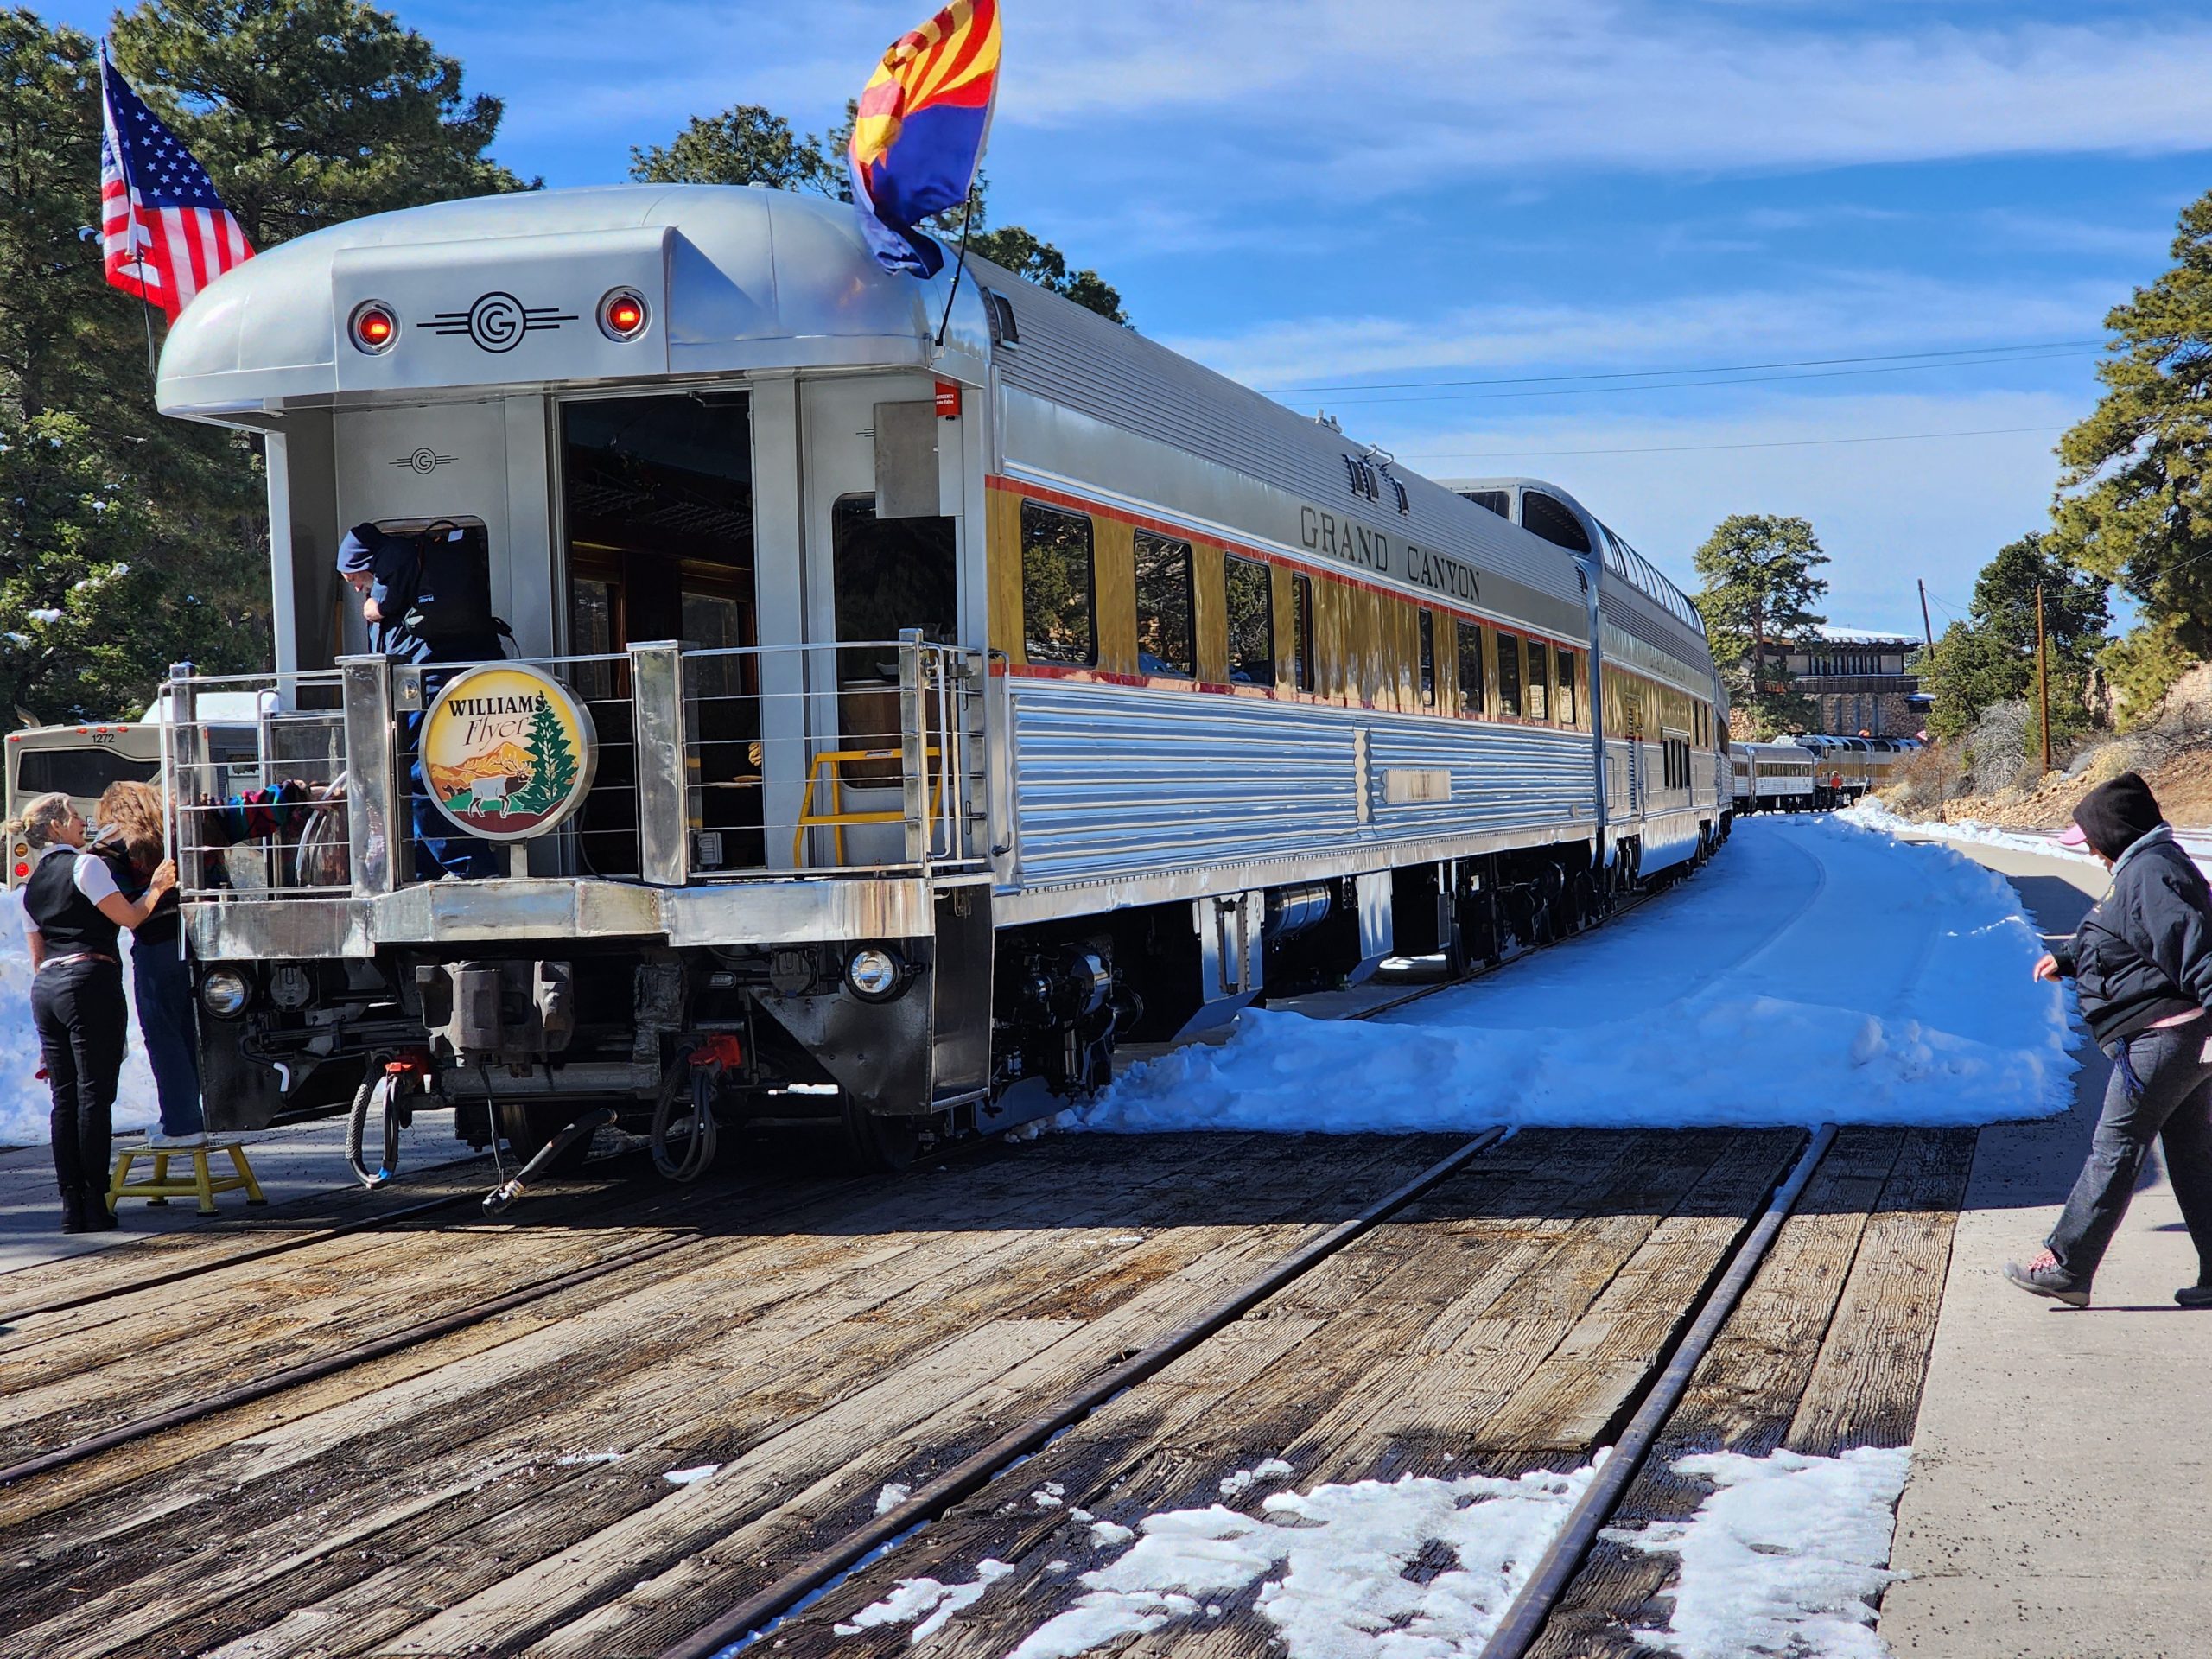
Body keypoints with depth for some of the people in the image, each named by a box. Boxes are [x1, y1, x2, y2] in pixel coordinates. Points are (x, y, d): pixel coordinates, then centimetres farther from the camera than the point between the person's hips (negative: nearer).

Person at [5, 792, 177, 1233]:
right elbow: (129, 917, -6)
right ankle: (94, 1206, -6)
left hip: (45, 985, 7)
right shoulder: (85, 865, -4)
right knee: (93, 1094, -6)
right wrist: (157, 887, 10)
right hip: (89, 981, -7)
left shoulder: (32, 884, 19)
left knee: (64, 1098, 6)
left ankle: (71, 1208, 5)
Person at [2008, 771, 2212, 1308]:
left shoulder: (2150, 872, -15)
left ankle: (2066, 1268, -1)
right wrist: (2068, 958, 43)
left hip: (2161, 1037, -11)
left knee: (2113, 1149, -6)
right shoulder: (2147, 866, 18)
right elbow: (2119, 940, 34)